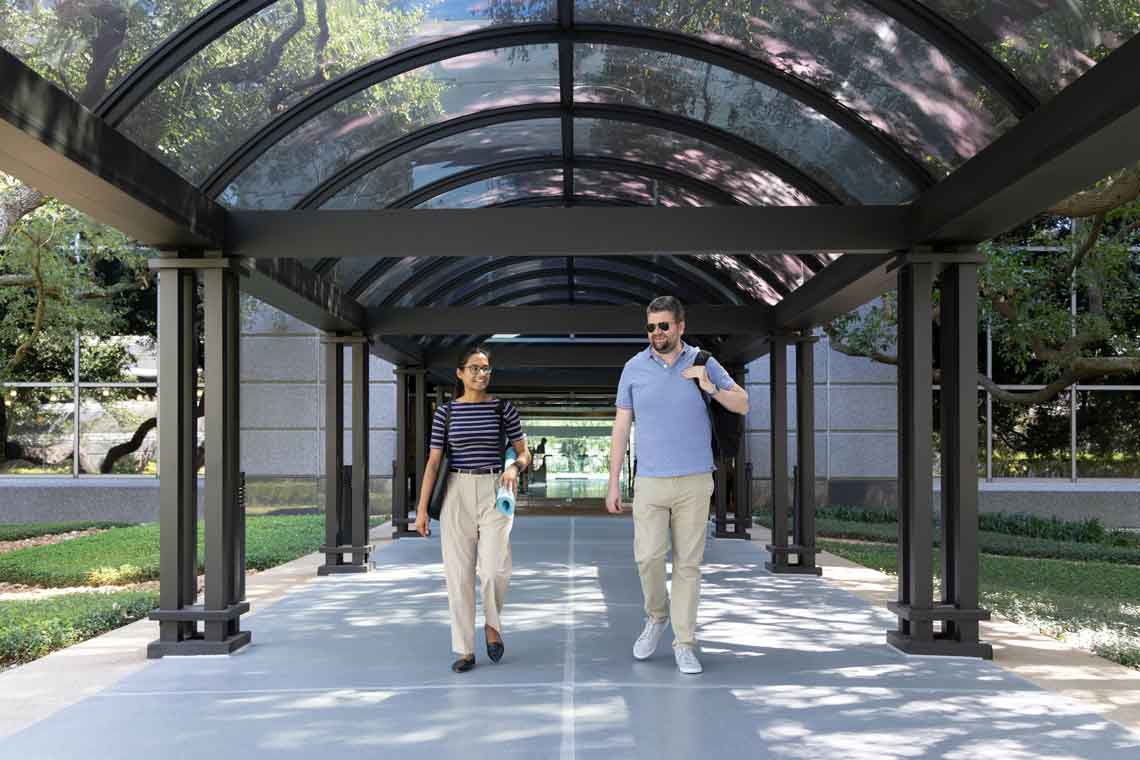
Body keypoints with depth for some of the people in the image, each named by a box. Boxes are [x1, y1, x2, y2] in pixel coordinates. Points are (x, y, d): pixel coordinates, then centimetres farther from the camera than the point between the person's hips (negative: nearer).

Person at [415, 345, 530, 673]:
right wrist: (422, 508, -1)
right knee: (458, 572, 0)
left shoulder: (503, 408, 4)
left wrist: (514, 468, -15)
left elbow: (523, 453, 8)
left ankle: (492, 625, 15)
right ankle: (464, 649, 10)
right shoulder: (445, 412, 5)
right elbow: (434, 462, 5)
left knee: (494, 569, -15)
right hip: (456, 493, 1)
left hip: (494, 492, -1)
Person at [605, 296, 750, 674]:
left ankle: (684, 644, 11)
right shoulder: (634, 367, 2)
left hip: (694, 481, 0)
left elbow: (742, 405, 7)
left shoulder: (704, 363, 2)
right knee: (648, 557, -10)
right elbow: (621, 427, 4)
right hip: (650, 482, 0)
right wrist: (613, 483, 1)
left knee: (688, 563, 2)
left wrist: (711, 387, -13)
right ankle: (657, 615, 20)